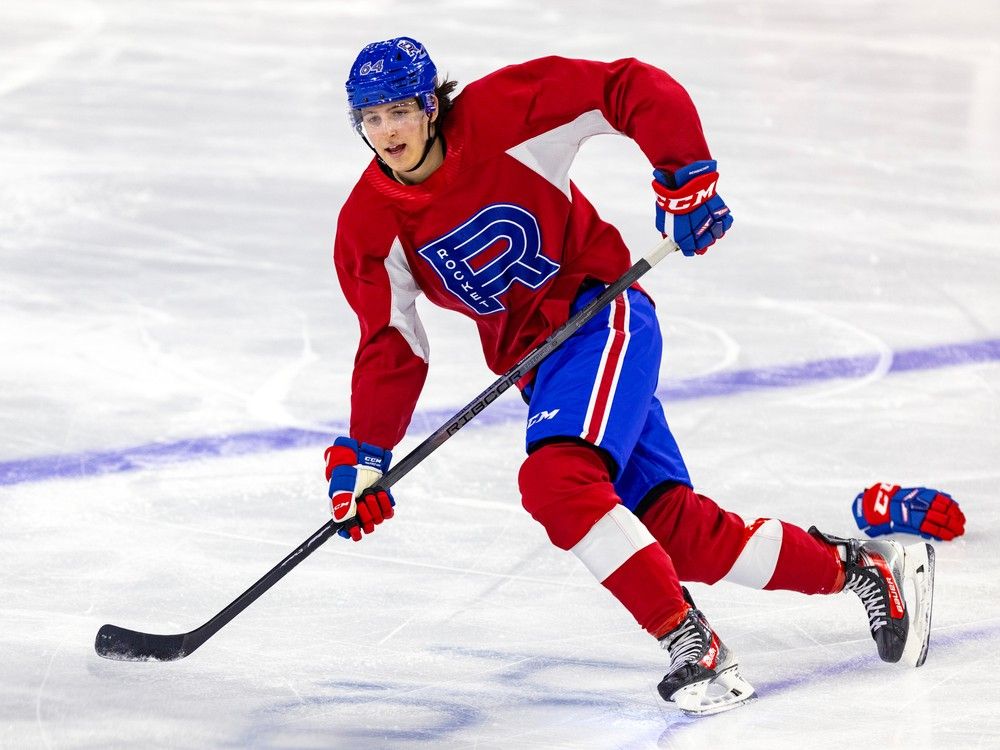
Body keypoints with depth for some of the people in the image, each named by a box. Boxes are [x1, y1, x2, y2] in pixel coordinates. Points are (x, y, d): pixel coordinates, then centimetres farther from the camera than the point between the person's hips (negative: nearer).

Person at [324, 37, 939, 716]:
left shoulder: (500, 114, -17)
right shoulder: (368, 230, -4)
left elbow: (637, 89, -15)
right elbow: (392, 348, 2)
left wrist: (685, 181, -20)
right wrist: (363, 457, -7)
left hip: (600, 312, -5)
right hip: (533, 359, 5)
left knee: (557, 480, -29)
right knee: (676, 532, -1)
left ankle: (694, 647, -26)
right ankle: (859, 567, 14)